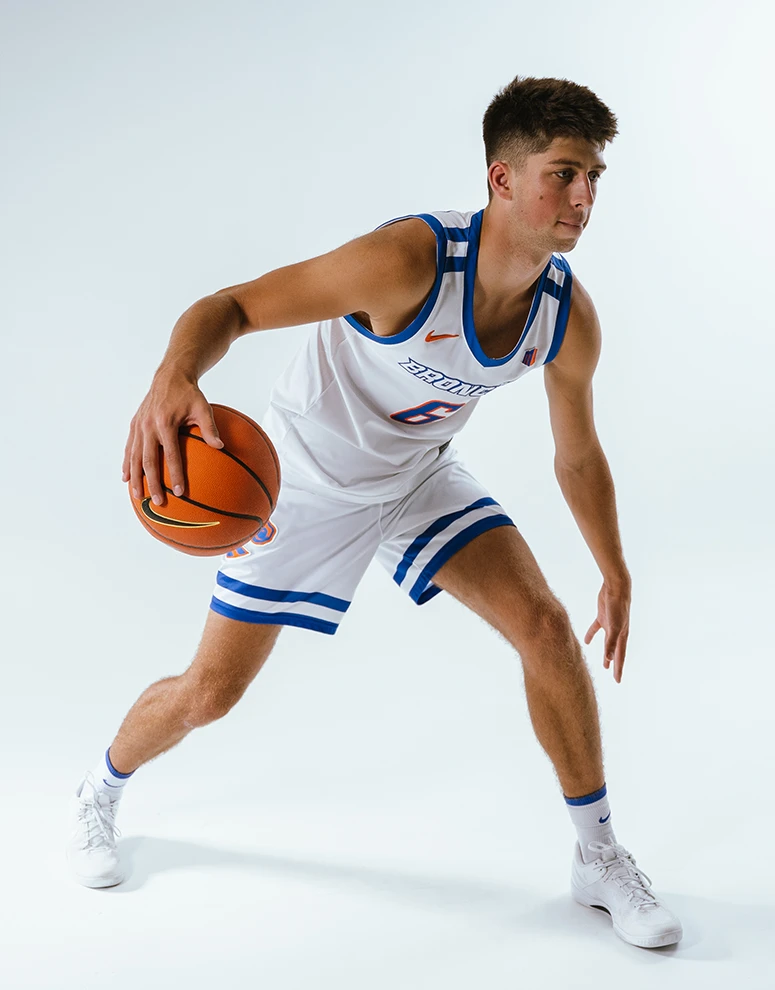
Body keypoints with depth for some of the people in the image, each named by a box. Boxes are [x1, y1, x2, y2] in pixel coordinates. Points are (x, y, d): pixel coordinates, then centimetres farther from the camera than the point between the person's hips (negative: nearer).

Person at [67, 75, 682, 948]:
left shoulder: (569, 318, -15)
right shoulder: (409, 260, -34)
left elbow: (578, 457, 2)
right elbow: (234, 305, -32)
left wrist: (617, 579, 7)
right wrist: (173, 378, -54)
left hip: (420, 476, 5)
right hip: (307, 478, -4)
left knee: (546, 627, -11)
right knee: (211, 690, 1)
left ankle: (599, 859, 8)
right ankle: (100, 795, 36)